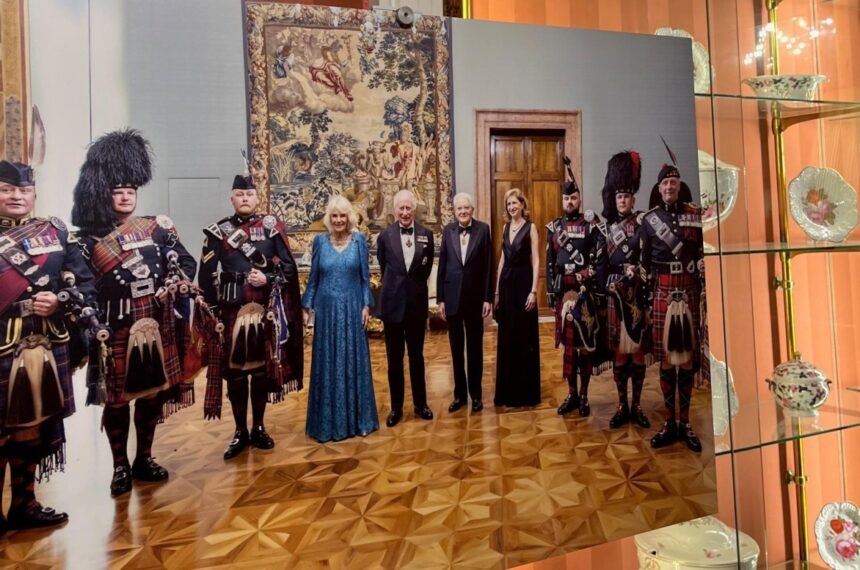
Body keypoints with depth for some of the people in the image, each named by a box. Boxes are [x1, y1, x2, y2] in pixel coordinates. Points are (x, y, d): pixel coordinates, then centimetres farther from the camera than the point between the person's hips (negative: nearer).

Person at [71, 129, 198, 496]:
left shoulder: (157, 228, 5)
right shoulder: (90, 238, -1)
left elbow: (187, 262, 6)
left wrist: (175, 283, -13)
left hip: (156, 325, 2)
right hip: (116, 329, -2)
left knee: (152, 393, 12)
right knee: (116, 399, 7)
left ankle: (144, 459, 30)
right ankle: (120, 467, 24)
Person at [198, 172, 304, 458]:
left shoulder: (272, 226, 2)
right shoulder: (218, 231, 2)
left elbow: (289, 266, 1)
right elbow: (206, 274, 2)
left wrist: (268, 279, -16)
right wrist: (214, 309, -4)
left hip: (265, 310, 0)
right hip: (231, 310, 0)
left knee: (262, 369, 10)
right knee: (234, 371, 7)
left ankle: (258, 428, 26)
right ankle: (240, 432, 22)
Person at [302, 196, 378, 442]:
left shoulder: (359, 239, 1)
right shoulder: (320, 240, 3)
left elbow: (365, 276, 2)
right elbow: (313, 278, 6)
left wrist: (366, 305, -4)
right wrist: (306, 306, 2)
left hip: (352, 308, 0)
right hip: (327, 309, 1)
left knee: (354, 360, 7)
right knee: (327, 364, 6)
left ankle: (357, 417, 20)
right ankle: (329, 421, 19)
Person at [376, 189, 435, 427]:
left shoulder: (426, 235, 0)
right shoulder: (385, 236, -3)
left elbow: (427, 268, 8)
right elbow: (383, 268, 7)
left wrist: (415, 285, 9)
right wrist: (396, 285, 11)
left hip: (417, 303, 1)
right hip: (393, 302, 0)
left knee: (417, 356, 13)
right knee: (394, 359, 10)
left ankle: (420, 403, 28)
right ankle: (396, 407, 24)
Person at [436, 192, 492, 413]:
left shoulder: (483, 229, -2)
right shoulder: (447, 230, 3)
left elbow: (488, 266, -3)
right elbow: (442, 266, 3)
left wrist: (488, 298, -6)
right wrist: (440, 298, 1)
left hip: (475, 296, -2)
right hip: (452, 297, 2)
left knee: (475, 347, 10)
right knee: (456, 348, 11)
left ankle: (476, 393, 24)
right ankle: (460, 393, 24)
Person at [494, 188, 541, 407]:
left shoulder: (530, 227, -3)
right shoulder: (506, 228, 13)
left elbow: (536, 261, -8)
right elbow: (502, 260, 13)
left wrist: (533, 291, -16)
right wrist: (496, 291, 11)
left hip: (523, 283, -5)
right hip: (506, 284, 6)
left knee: (525, 337, 2)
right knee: (506, 338, 10)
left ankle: (526, 391, 15)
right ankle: (508, 390, 22)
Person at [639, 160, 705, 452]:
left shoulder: (696, 214, 5)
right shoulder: (649, 220, 5)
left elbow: (707, 250, 8)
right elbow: (645, 262, 6)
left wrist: (704, 264, -12)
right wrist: (646, 294, 3)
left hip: (690, 291, 1)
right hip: (662, 293, 0)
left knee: (688, 356, 6)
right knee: (666, 356, 4)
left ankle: (685, 423, 18)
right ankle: (669, 423, 16)